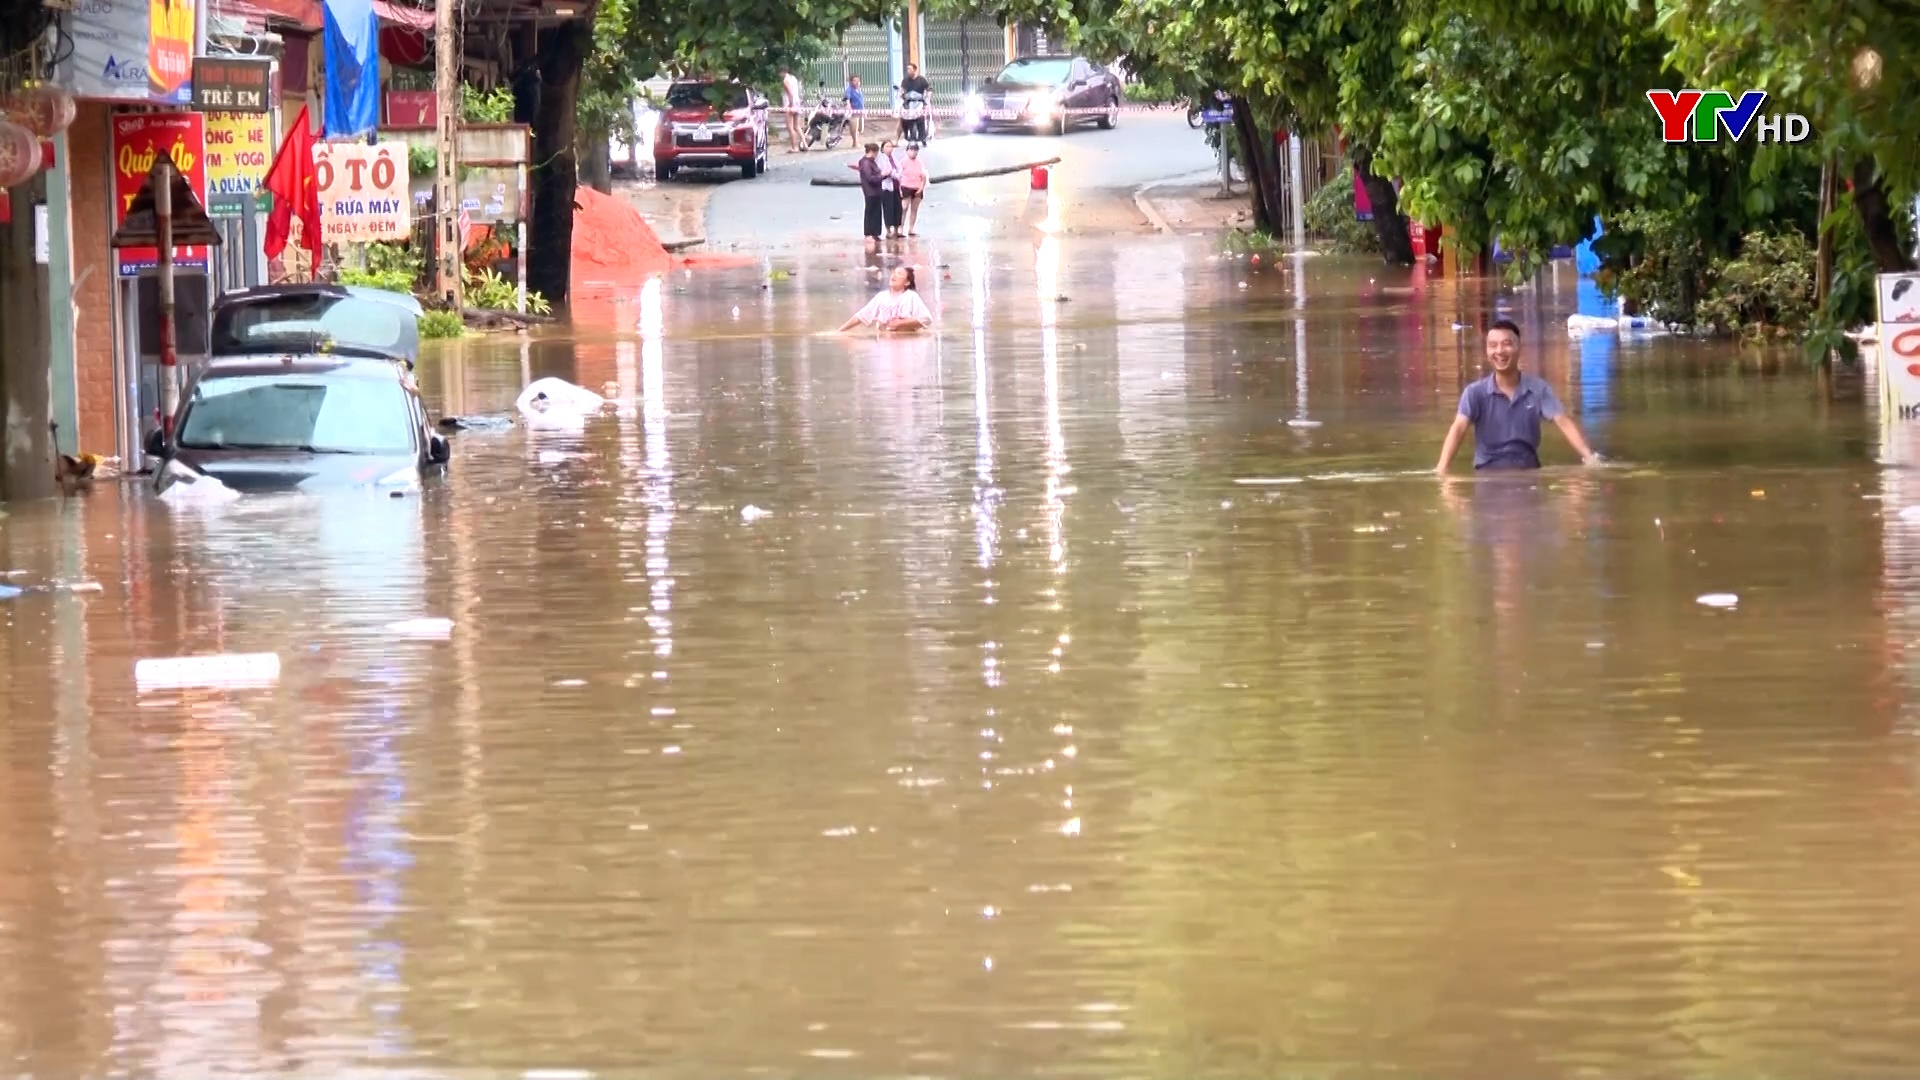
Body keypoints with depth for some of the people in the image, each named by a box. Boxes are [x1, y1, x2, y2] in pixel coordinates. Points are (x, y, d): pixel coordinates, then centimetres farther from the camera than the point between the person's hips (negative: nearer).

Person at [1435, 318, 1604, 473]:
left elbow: (1563, 422, -5)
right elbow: (1459, 427, -15)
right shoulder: (1475, 392, -2)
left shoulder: (1538, 388, 3)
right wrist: (1442, 468, -31)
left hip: (1528, 471, 1)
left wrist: (1589, 457, -21)